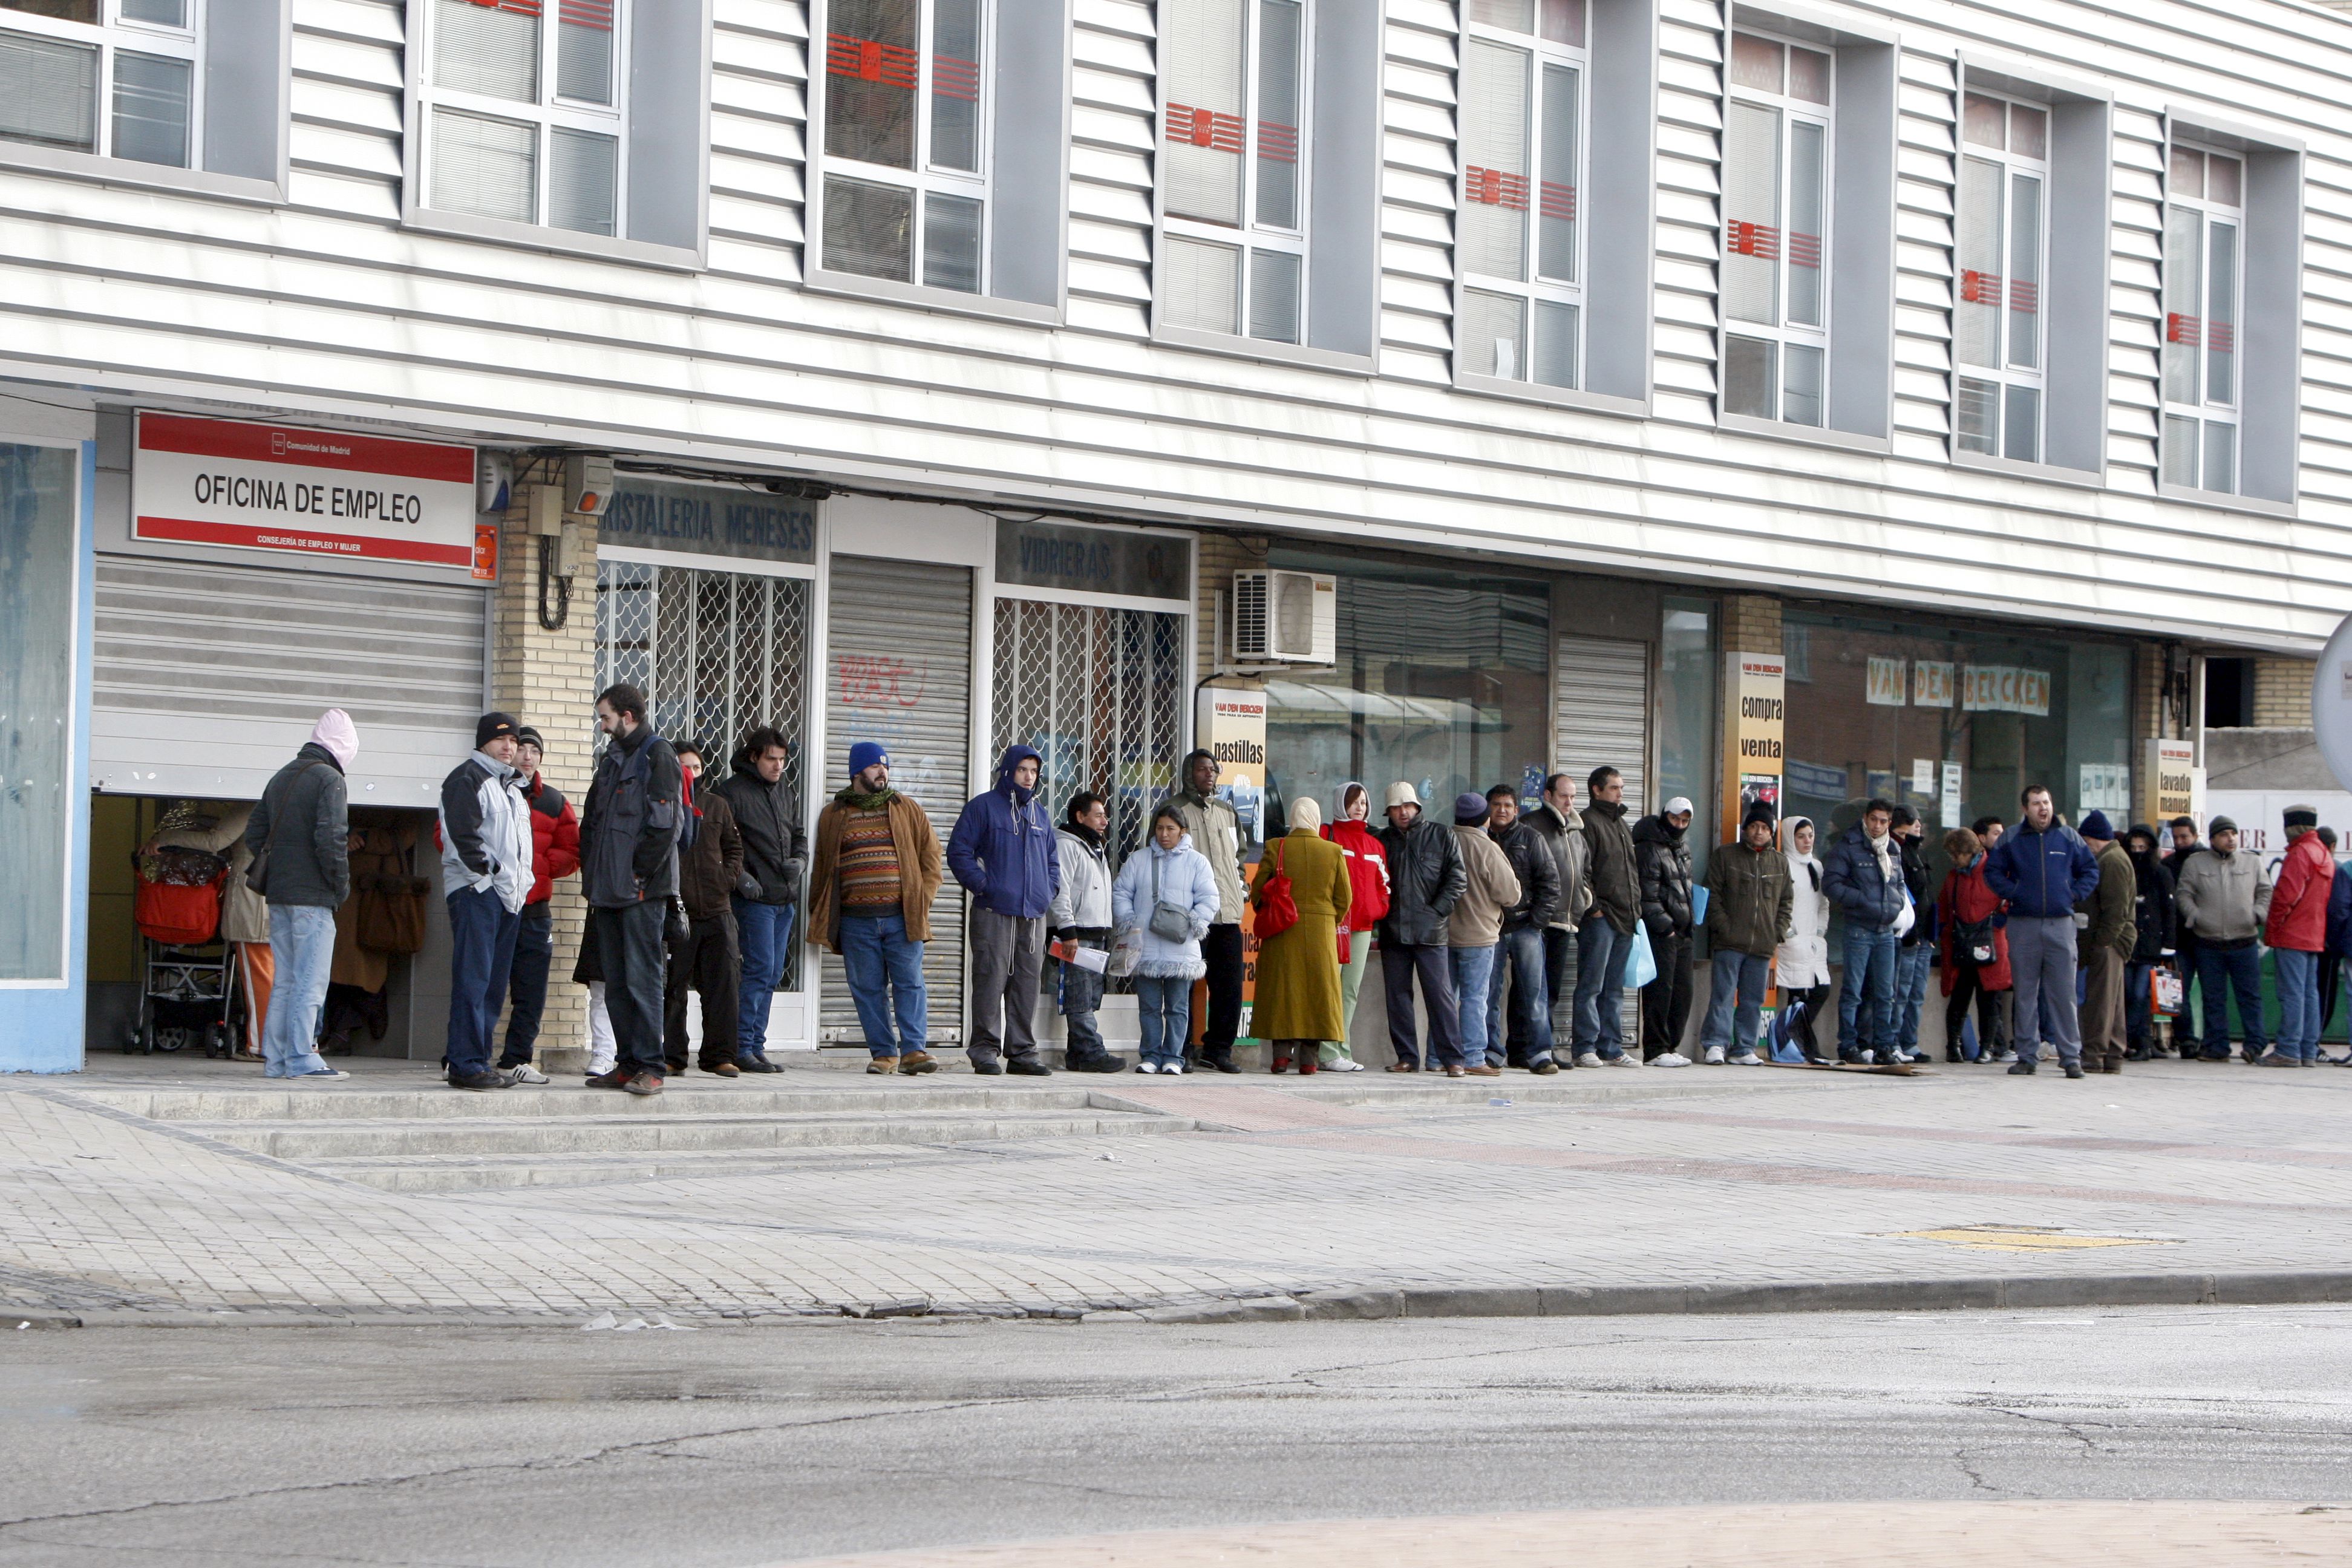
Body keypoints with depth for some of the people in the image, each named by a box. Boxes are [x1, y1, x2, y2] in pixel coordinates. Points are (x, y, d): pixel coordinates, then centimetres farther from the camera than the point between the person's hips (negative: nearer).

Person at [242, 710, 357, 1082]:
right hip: (312, 897, -8)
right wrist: (342, 885, -9)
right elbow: (331, 839, -19)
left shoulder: (281, 778, 16)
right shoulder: (329, 779, -10)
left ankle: (274, 1058, 13)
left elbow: (253, 835, 17)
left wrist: (272, 871, 16)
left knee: (283, 980, 12)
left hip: (278, 896, 8)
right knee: (310, 980, -5)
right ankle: (301, 1059, -8)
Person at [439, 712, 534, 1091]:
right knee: (472, 980, -12)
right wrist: (485, 874, -16)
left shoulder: (512, 786, 24)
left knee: (495, 983, 9)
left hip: (509, 896, 9)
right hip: (475, 891, -9)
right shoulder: (468, 778, -4)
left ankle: (478, 1060, 14)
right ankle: (466, 1065, -13)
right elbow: (463, 833, -14)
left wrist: (522, 881, 16)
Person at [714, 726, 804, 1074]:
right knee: (760, 970, -12)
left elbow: (800, 837, 26)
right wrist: (739, 877, -18)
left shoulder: (787, 796, 18)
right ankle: (742, 1048, -8)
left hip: (785, 899, 8)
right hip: (754, 898, -8)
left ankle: (756, 1046, 13)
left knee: (772, 976, 8)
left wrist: (800, 861, 4)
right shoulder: (733, 791, -6)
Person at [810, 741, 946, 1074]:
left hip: (902, 917, 0)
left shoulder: (907, 810, 12)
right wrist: (819, 915, 10)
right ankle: (883, 1052, 7)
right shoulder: (833, 816, 12)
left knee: (909, 984, -6)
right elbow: (821, 868, 16)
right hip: (855, 920, 0)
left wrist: (923, 898, 1)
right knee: (868, 989, 1)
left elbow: (931, 855, 12)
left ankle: (914, 1050, -6)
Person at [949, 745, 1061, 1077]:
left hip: (1034, 914, 6)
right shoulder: (983, 807, 1)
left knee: (1027, 983, 5)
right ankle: (985, 1050, -4)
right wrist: (982, 885, -11)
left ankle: (1023, 1052, 10)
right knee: (991, 980, -8)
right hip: (994, 912, -6)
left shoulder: (1040, 814, 20)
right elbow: (959, 851, -3)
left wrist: (1049, 890, 12)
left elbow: (1052, 859, 28)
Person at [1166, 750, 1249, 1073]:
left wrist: (1237, 880, 13)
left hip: (1227, 912, 6)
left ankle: (1218, 1047, 11)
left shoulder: (1227, 811, 20)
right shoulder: (1175, 809, 1)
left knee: (1229, 984, 3)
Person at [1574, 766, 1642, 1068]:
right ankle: (1586, 1049, -5)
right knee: (1591, 986, -6)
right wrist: (1593, 907, -17)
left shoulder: (1621, 824, 21)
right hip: (1600, 918, -9)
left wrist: (1636, 909, 16)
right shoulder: (1589, 822, -6)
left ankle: (1612, 1048, 13)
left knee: (1614, 988, 10)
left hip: (1625, 918, 9)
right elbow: (1581, 870, -13)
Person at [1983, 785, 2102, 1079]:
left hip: (2061, 924, -1)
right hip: (2023, 925, 1)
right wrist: (2012, 893, -3)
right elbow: (1992, 872, 11)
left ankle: (2071, 1057, -1)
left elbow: (2091, 870, 15)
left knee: (2064, 994, -3)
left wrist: (2075, 894, 1)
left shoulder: (2069, 837, 7)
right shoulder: (2011, 839, 6)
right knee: (2025, 995, 3)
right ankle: (2027, 1056, 8)